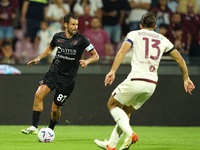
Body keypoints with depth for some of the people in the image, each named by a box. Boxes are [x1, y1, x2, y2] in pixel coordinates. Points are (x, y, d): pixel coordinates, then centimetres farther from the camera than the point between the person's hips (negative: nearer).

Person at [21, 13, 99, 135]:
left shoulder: (81, 39, -9)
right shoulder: (58, 37, 2)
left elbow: (96, 56, -4)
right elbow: (50, 48, 25)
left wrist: (87, 61, -23)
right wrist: (38, 58, 12)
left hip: (68, 78, -3)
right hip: (54, 72, 3)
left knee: (55, 109, 2)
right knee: (39, 94, -21)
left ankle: (50, 129, 31)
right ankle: (34, 127, -17)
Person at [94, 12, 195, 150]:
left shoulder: (134, 34, 7)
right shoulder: (163, 40, 18)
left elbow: (123, 51, -11)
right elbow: (180, 59, 20)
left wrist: (113, 71, -19)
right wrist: (186, 79, 31)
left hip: (136, 80, -5)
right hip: (152, 84, 5)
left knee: (113, 104, 12)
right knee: (126, 111, 22)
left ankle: (130, 134, -11)